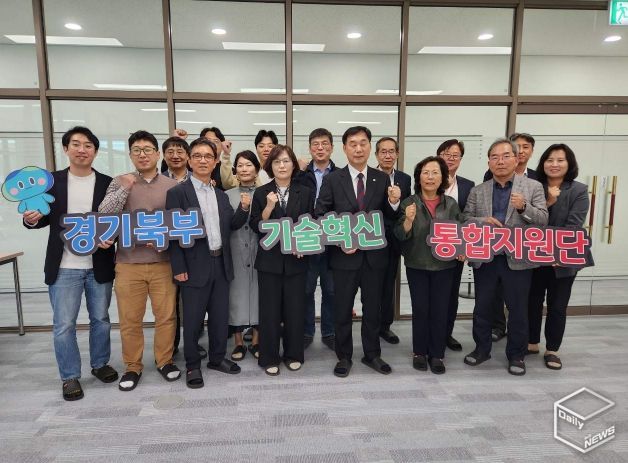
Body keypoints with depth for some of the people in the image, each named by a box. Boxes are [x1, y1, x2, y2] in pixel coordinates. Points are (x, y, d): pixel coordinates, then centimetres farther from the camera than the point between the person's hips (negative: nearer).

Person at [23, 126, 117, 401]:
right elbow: (46, 218, 7)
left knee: (101, 319, 13)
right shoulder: (51, 181, 2)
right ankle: (70, 377, 20)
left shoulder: (108, 183, 0)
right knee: (63, 325, 4)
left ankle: (100, 364, 33)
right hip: (63, 267, 0)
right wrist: (32, 219, -15)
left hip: (99, 266, 0)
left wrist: (110, 237, -18)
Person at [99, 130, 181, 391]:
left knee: (166, 316, 8)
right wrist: (125, 188, -14)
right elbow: (103, 216, -7)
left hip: (163, 263, 0)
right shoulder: (120, 183, 4)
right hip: (128, 264, 0)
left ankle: (165, 361, 27)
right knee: (129, 320, 9)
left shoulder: (172, 185, 2)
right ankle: (132, 367, 27)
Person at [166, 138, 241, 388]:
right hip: (195, 266, -5)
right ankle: (192, 365, 24)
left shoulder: (221, 194, 12)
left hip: (221, 264, 5)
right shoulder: (177, 193, -5)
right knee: (192, 319, 7)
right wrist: (179, 268, -12)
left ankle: (217, 358, 32)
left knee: (220, 316, 14)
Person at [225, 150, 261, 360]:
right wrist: (243, 208, -22)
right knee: (237, 295, 5)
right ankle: (238, 342, 20)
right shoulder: (228, 195, 3)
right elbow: (231, 225, -8)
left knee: (258, 293, 7)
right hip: (236, 254, 0)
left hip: (259, 252, 0)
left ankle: (256, 341, 22)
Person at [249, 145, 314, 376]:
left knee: (295, 309, 8)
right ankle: (269, 358, 20)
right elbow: (256, 227, -4)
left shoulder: (305, 193, 4)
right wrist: (268, 207, -18)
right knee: (270, 310, 5)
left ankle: (293, 354, 26)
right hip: (269, 260, -1)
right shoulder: (261, 193, 0)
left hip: (296, 259, 1)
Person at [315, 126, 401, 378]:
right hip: (344, 255, -2)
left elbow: (388, 218, 4)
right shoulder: (332, 179, -4)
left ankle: (372, 354, 34)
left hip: (375, 255, 2)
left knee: (372, 307, 15)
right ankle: (344, 356, 29)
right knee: (343, 309, 11)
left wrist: (394, 203, -17)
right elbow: (320, 216, -5)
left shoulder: (382, 179, 2)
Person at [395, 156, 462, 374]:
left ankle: (437, 354, 20)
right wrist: (408, 220, -27)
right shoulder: (409, 203, -5)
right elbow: (400, 235, -9)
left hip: (444, 265, 2)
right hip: (417, 265, -2)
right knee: (420, 309, 4)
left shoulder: (451, 204, 2)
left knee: (440, 310, 6)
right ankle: (419, 352, 20)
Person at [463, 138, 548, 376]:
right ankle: (482, 349, 29)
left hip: (518, 259, -2)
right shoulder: (477, 191, 6)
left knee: (518, 309, 8)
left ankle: (516, 354, 26)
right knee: (482, 307, 12)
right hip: (484, 258, 2)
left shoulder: (533, 187, 1)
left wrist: (524, 207, -23)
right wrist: (483, 221, -16)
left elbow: (543, 220, -5)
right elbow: (464, 220, 3)